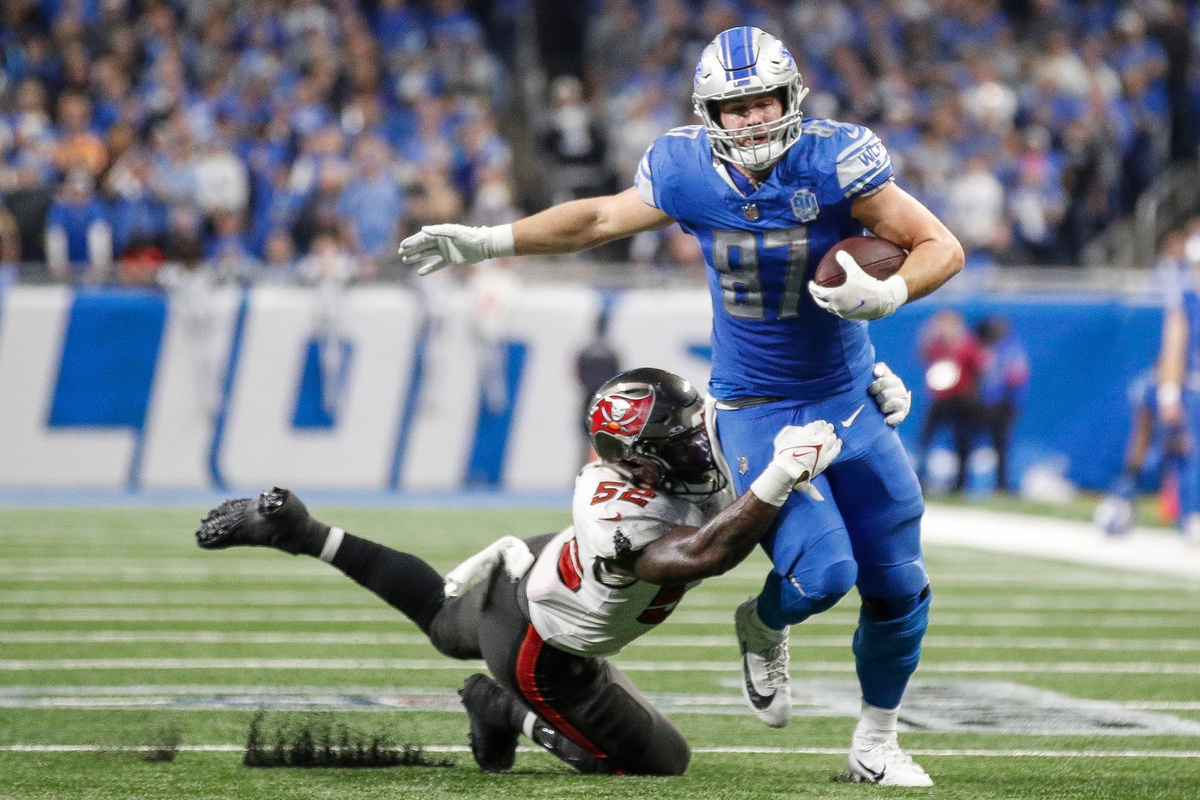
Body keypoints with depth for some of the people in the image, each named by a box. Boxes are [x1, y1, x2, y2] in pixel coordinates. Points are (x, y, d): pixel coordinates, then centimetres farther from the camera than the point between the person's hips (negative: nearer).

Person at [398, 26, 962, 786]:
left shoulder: (835, 159, -18)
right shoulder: (687, 170, -11)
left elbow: (941, 247, -16)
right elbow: (603, 217, 8)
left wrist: (887, 294, -36)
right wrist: (488, 241, 10)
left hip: (849, 401, 1)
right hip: (757, 410, -1)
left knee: (898, 586, 5)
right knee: (821, 573, -21)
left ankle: (876, 745, 29)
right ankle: (764, 628, 16)